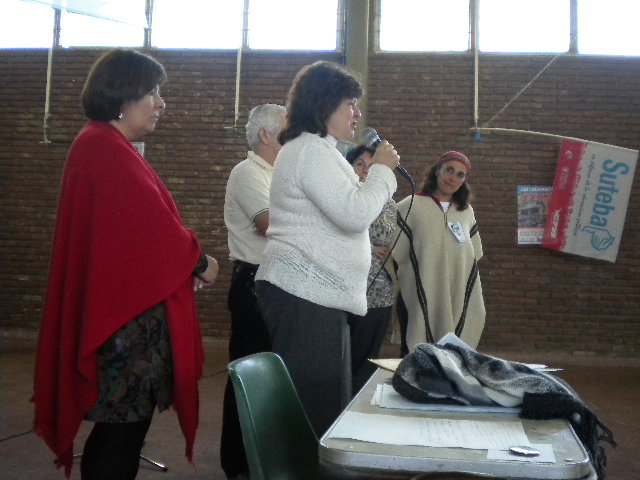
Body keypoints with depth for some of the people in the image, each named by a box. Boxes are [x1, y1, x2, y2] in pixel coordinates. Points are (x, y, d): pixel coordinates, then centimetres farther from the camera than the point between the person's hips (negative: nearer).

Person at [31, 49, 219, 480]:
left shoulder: (106, 147, 17)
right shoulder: (107, 149, -16)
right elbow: (151, 224, -18)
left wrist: (188, 262, 8)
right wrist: (200, 262, -4)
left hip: (122, 306, 10)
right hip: (127, 315, -10)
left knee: (120, 426, 15)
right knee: (124, 430, -2)